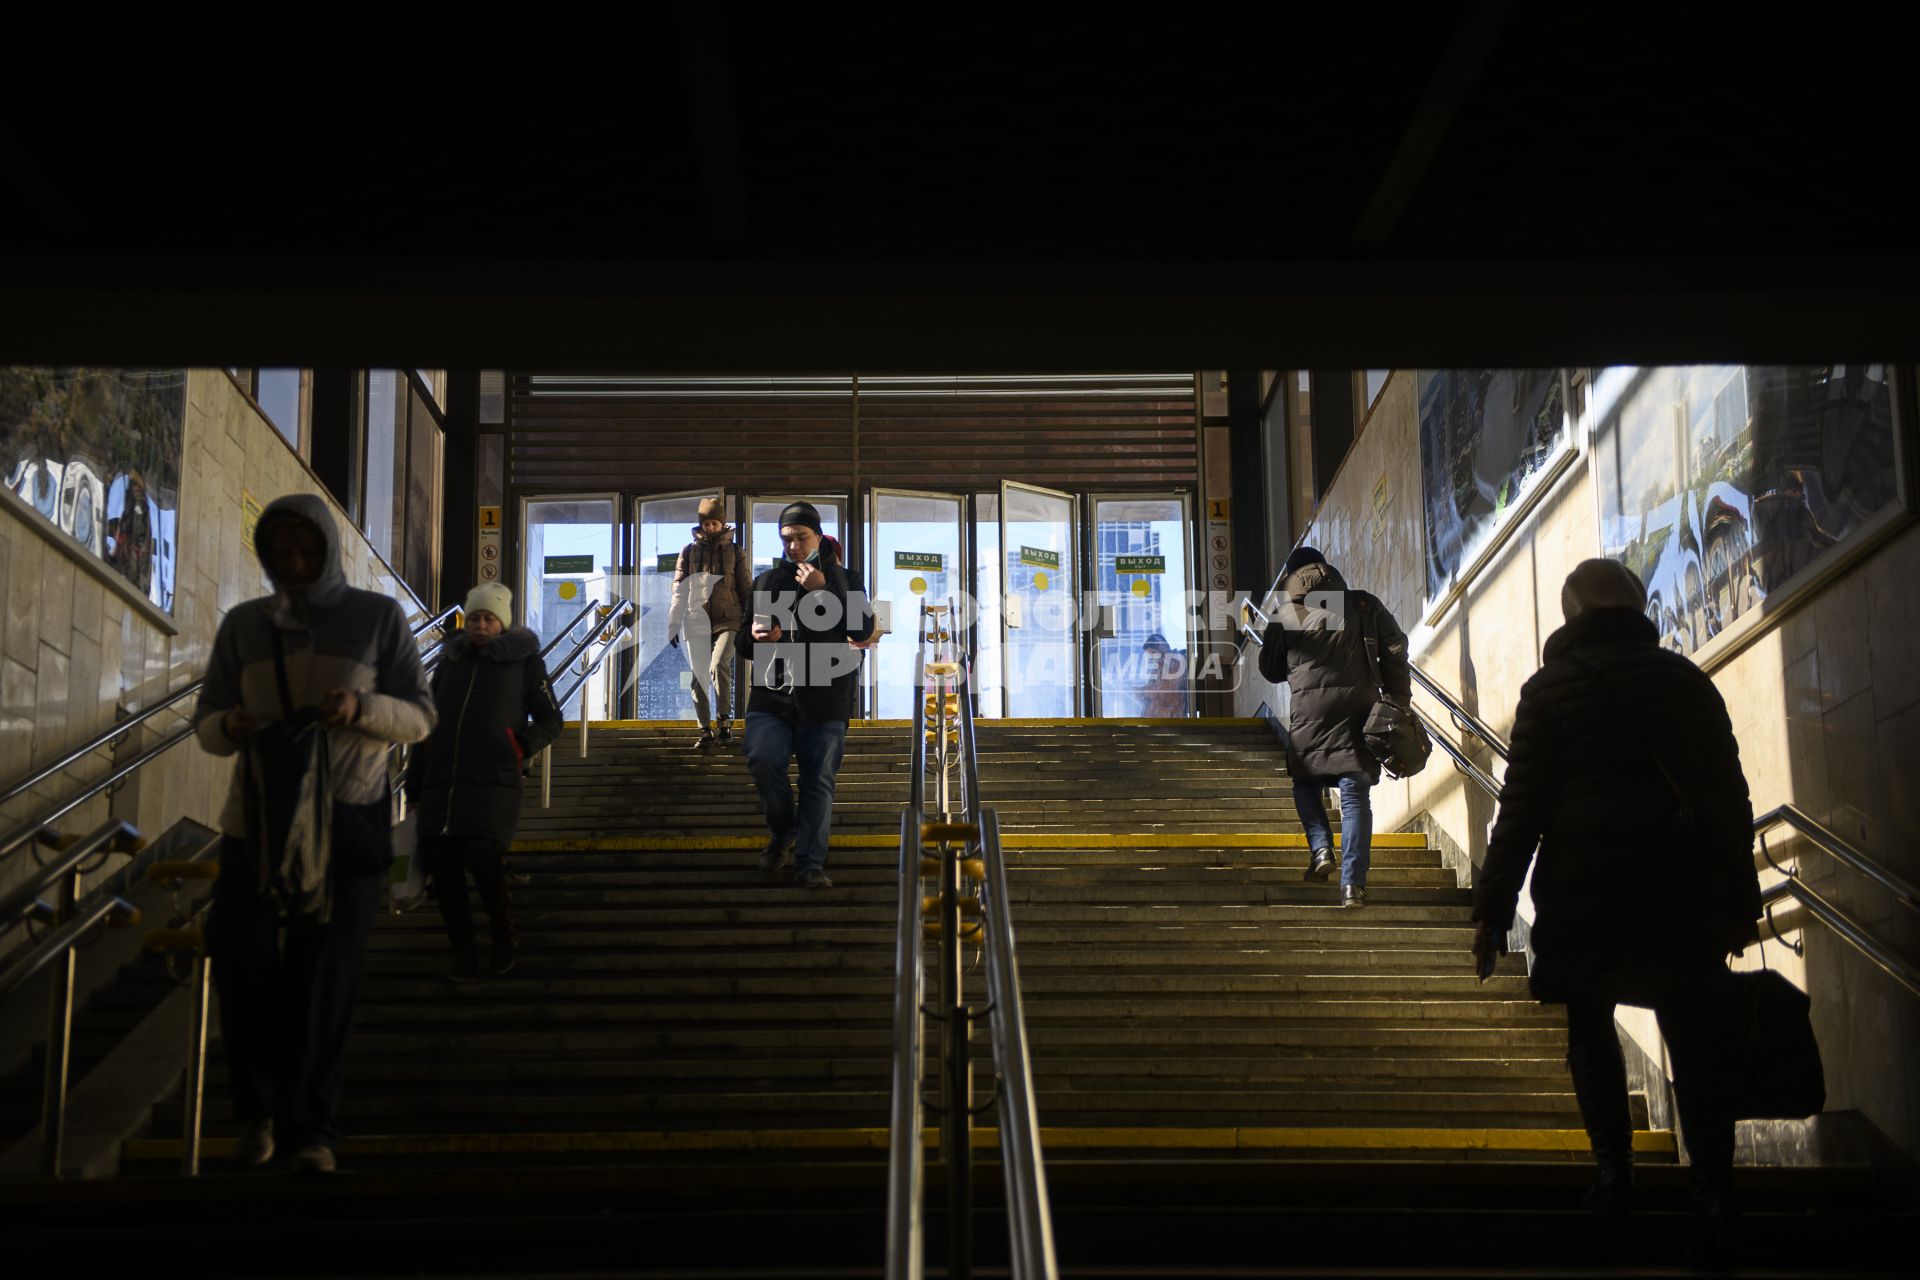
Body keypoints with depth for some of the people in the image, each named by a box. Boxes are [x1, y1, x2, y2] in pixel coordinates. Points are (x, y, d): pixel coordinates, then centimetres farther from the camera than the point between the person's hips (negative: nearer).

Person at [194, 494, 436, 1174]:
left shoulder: (377, 616, 1)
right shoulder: (243, 625, 8)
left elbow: (419, 716, 1)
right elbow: (206, 719, 10)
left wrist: (361, 708, -20)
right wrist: (230, 727, -14)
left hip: (349, 815, -2)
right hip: (260, 811, 2)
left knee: (325, 969, -6)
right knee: (240, 953, -12)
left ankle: (310, 1127, 2)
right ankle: (256, 1109, 8)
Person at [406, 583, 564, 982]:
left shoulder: (524, 662, 8)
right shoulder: (450, 664, 19)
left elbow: (551, 720, 9)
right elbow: (427, 726, 22)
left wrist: (524, 747, -11)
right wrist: (415, 786, 17)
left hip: (494, 781, -4)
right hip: (442, 781, 4)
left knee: (481, 853, -22)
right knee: (438, 857, -8)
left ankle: (503, 933, 4)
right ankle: (463, 955, 3)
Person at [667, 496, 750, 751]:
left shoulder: (735, 551, 8)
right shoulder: (689, 551, 10)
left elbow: (746, 589, 9)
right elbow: (679, 590, 11)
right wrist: (673, 625, 6)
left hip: (728, 621, -2)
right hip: (697, 623, 2)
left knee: (719, 666, -23)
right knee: (699, 677, 1)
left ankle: (724, 718, -6)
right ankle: (705, 730, 9)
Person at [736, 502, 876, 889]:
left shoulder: (843, 579, 10)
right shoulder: (766, 582, 16)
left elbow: (863, 631, -6)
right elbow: (745, 647, 20)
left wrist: (822, 592, -12)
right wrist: (754, 638, -5)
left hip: (825, 701, -1)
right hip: (771, 696, 1)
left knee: (818, 781, -3)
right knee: (762, 759, -20)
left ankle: (810, 864, 3)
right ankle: (782, 833, 4)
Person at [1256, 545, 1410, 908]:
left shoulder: (1286, 616, 6)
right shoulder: (1365, 605, 10)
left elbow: (1271, 670, 13)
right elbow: (1395, 649, 5)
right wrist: (1398, 702, 8)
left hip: (1309, 710, -1)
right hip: (1360, 707, 1)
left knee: (1305, 782, 20)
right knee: (1355, 793, 1)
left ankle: (1321, 848, -2)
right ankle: (1353, 883, -6)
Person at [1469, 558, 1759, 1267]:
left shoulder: (1550, 689, 0)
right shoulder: (1687, 680, 9)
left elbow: (1523, 807, -5)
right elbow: (1732, 795, 10)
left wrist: (1492, 909, -2)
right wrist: (1741, 900, 16)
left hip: (1585, 889, -2)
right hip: (1684, 892, 2)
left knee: (1591, 1023, 14)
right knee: (1692, 1033, 4)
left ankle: (1614, 1168, 9)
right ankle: (1711, 1189, -8)